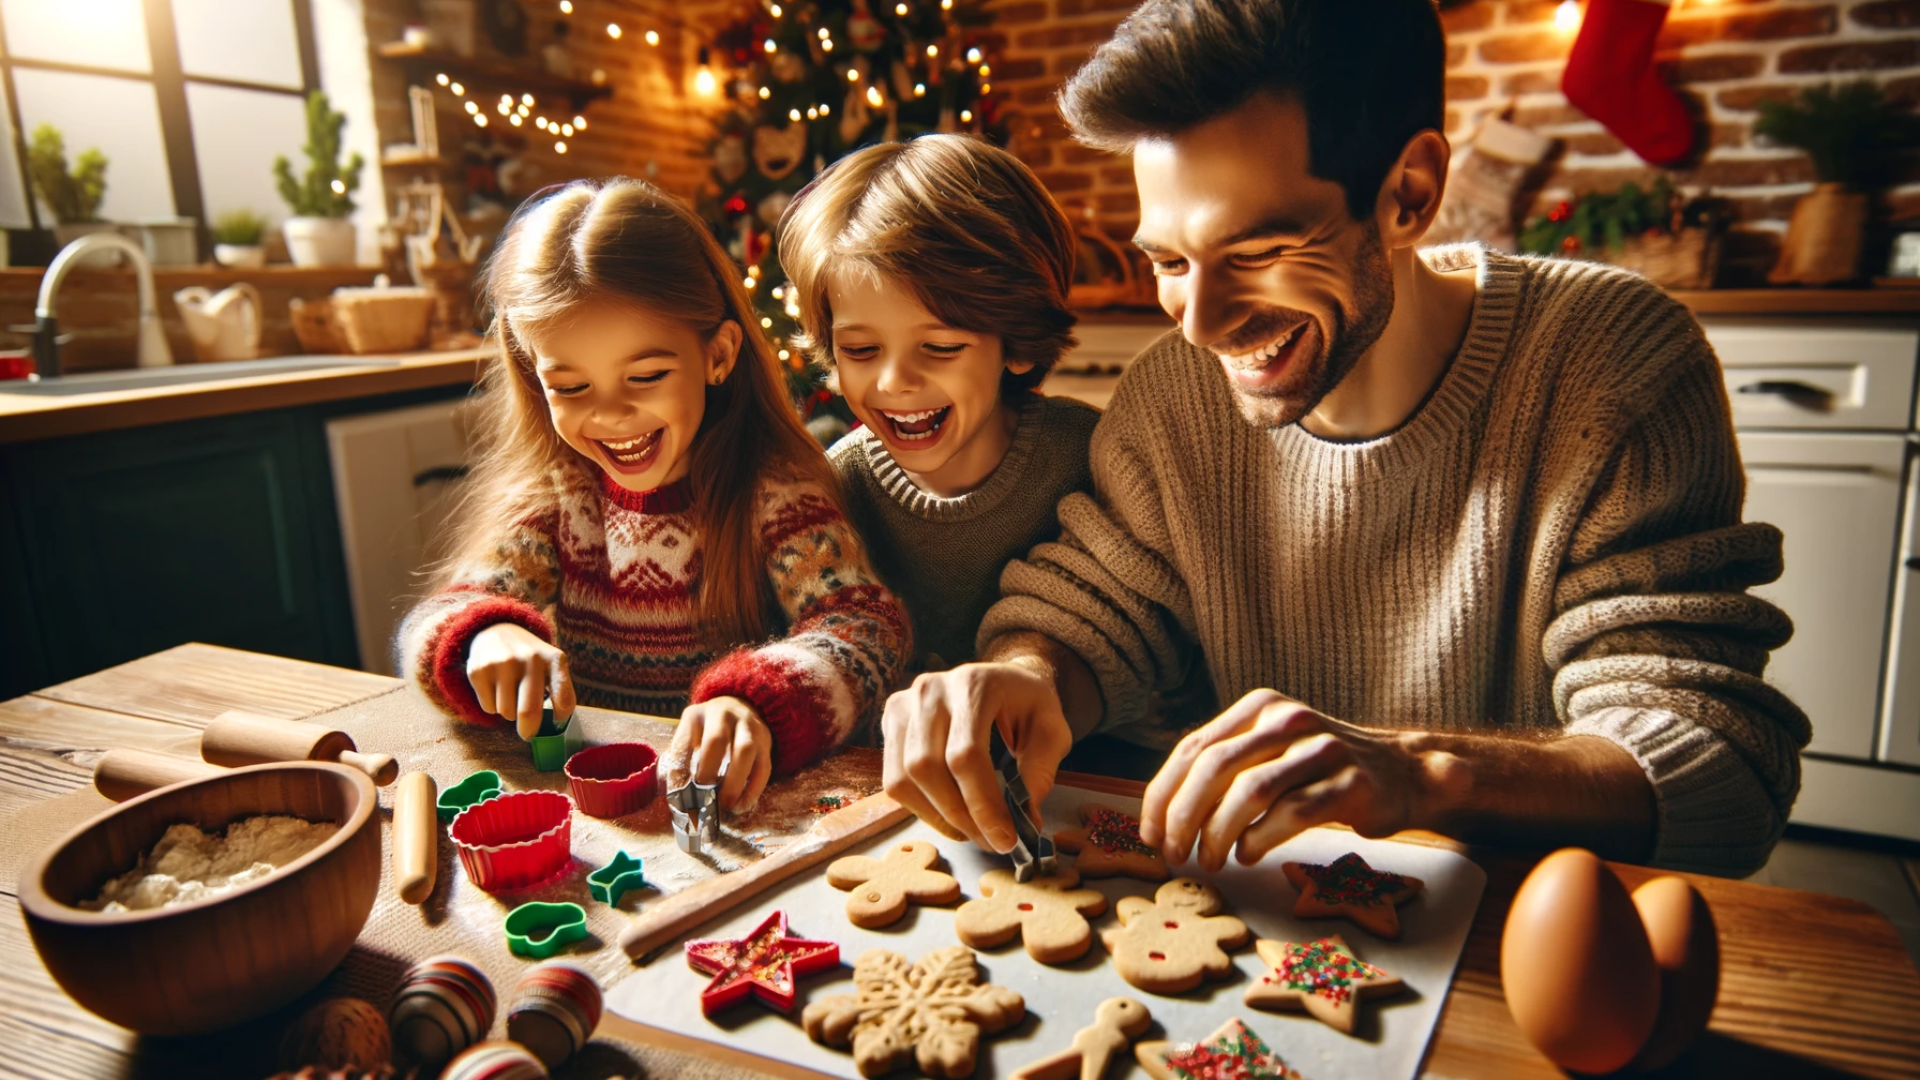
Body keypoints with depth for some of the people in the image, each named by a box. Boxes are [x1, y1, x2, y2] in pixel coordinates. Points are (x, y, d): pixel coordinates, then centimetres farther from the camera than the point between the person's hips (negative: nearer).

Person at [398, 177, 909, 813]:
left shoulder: (772, 491, -10)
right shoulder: (551, 494, 3)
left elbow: (864, 624, -22)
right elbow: (438, 622, -2)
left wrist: (756, 706, -42)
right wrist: (487, 637, -27)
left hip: (712, 796, -3)